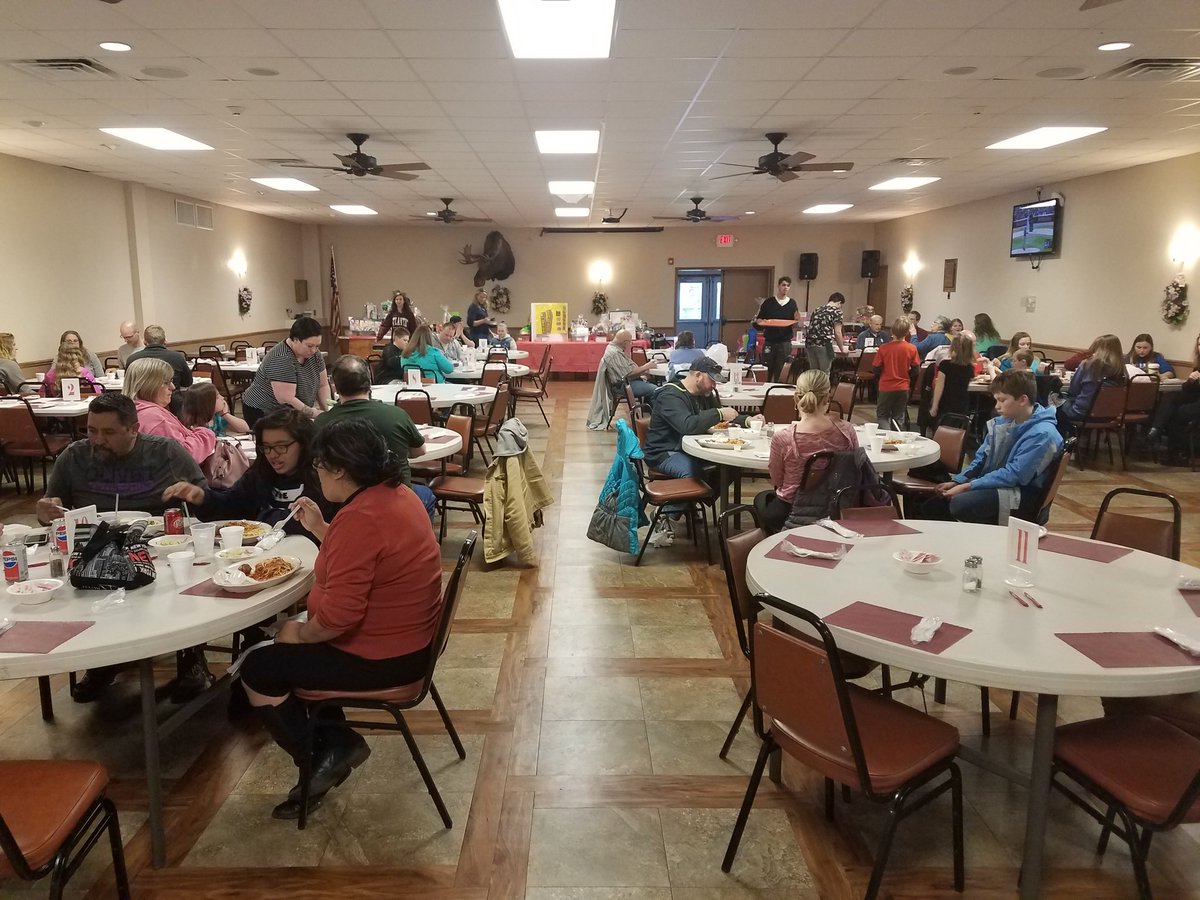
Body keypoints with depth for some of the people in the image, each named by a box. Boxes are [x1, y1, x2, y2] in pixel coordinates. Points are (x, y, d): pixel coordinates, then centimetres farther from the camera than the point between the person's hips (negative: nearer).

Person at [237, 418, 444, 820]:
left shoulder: (358, 519, -27)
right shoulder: (397, 493, 3)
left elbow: (338, 614, -30)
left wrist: (300, 634, -11)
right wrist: (319, 528, 12)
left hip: (379, 658, -10)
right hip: (409, 639, 10)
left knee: (257, 670, 4)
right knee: (282, 650, 26)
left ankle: (319, 759, 12)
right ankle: (335, 743, 21)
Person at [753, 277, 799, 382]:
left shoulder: (792, 304, 7)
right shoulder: (768, 302, 4)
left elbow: (794, 325, 10)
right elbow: (756, 323, 5)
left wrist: (796, 320, -10)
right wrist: (758, 322, -16)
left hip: (785, 343, 0)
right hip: (769, 342, 0)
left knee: (780, 375, 0)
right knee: (766, 374, 1)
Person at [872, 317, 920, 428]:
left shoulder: (883, 348, -12)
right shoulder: (912, 349, -9)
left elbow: (876, 369, -7)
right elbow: (915, 370, -2)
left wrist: (878, 378, 14)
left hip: (886, 387, -2)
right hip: (903, 387, 2)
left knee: (882, 416, 9)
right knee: (899, 417, 15)